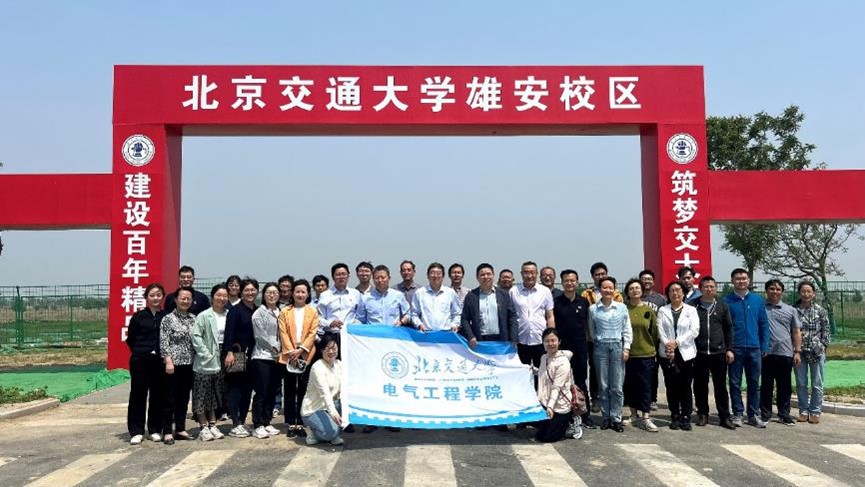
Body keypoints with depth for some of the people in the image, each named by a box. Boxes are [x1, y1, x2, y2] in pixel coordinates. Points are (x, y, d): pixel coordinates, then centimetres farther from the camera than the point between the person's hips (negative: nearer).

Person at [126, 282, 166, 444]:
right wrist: (140, 352, 5)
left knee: (158, 395, 6)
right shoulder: (138, 317, 1)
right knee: (138, 395, 3)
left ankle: (155, 430, 17)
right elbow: (130, 339, 9)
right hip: (140, 361, -1)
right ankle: (136, 431, 10)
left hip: (160, 362, 1)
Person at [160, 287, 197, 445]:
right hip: (174, 363, -5)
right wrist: (168, 361, -16)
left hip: (189, 364, 5)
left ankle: (180, 429, 20)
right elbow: (163, 342, -9)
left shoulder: (193, 318, 10)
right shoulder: (168, 318, -4)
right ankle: (167, 432, 6)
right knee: (170, 398, 0)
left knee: (184, 398, 11)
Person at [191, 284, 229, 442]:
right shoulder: (204, 316, -9)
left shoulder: (229, 316, 2)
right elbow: (196, 336, -14)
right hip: (205, 362, -4)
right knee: (203, 395, 2)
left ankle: (212, 425, 23)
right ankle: (204, 427, 11)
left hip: (221, 362, 4)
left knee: (216, 395, 13)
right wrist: (206, 354, -16)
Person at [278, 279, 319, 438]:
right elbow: (283, 333, 0)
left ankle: (300, 423, 10)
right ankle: (290, 424, 9)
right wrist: (291, 351, -10)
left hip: (306, 356, 0)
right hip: (289, 356, 0)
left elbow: (313, 333, -1)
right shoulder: (284, 311, 6)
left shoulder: (313, 311, 6)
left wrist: (301, 349, -12)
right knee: (290, 392, 4)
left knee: (303, 391, 3)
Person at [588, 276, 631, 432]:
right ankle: (606, 417, 12)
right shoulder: (593, 309, 3)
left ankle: (616, 418, 6)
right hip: (600, 347, 0)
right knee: (603, 385, 4)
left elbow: (627, 329, 5)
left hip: (618, 346, 0)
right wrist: (598, 342, 9)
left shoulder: (622, 307, 4)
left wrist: (626, 348, -1)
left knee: (617, 386, -1)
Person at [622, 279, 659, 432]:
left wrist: (653, 347, 7)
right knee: (630, 385, 7)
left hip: (646, 353, 0)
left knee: (646, 385, -1)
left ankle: (646, 418, 1)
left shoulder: (649, 310, 3)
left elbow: (654, 331, 8)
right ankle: (634, 414, 21)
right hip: (628, 354, 0)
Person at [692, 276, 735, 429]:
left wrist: (729, 349, 4)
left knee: (721, 385, 5)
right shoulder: (693, 306, 2)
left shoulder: (722, 306, 8)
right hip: (699, 353, -1)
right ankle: (702, 414, 17)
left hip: (719, 353, 1)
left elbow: (728, 329, 10)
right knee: (700, 385, 6)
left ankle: (724, 416, 11)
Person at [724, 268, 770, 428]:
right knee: (735, 383, 4)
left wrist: (764, 347, 2)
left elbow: (764, 324, 8)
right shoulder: (727, 301, -1)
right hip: (735, 348, -2)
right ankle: (737, 414, 12)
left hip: (754, 348, 2)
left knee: (754, 383, 8)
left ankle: (753, 415, 17)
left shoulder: (757, 300, 7)